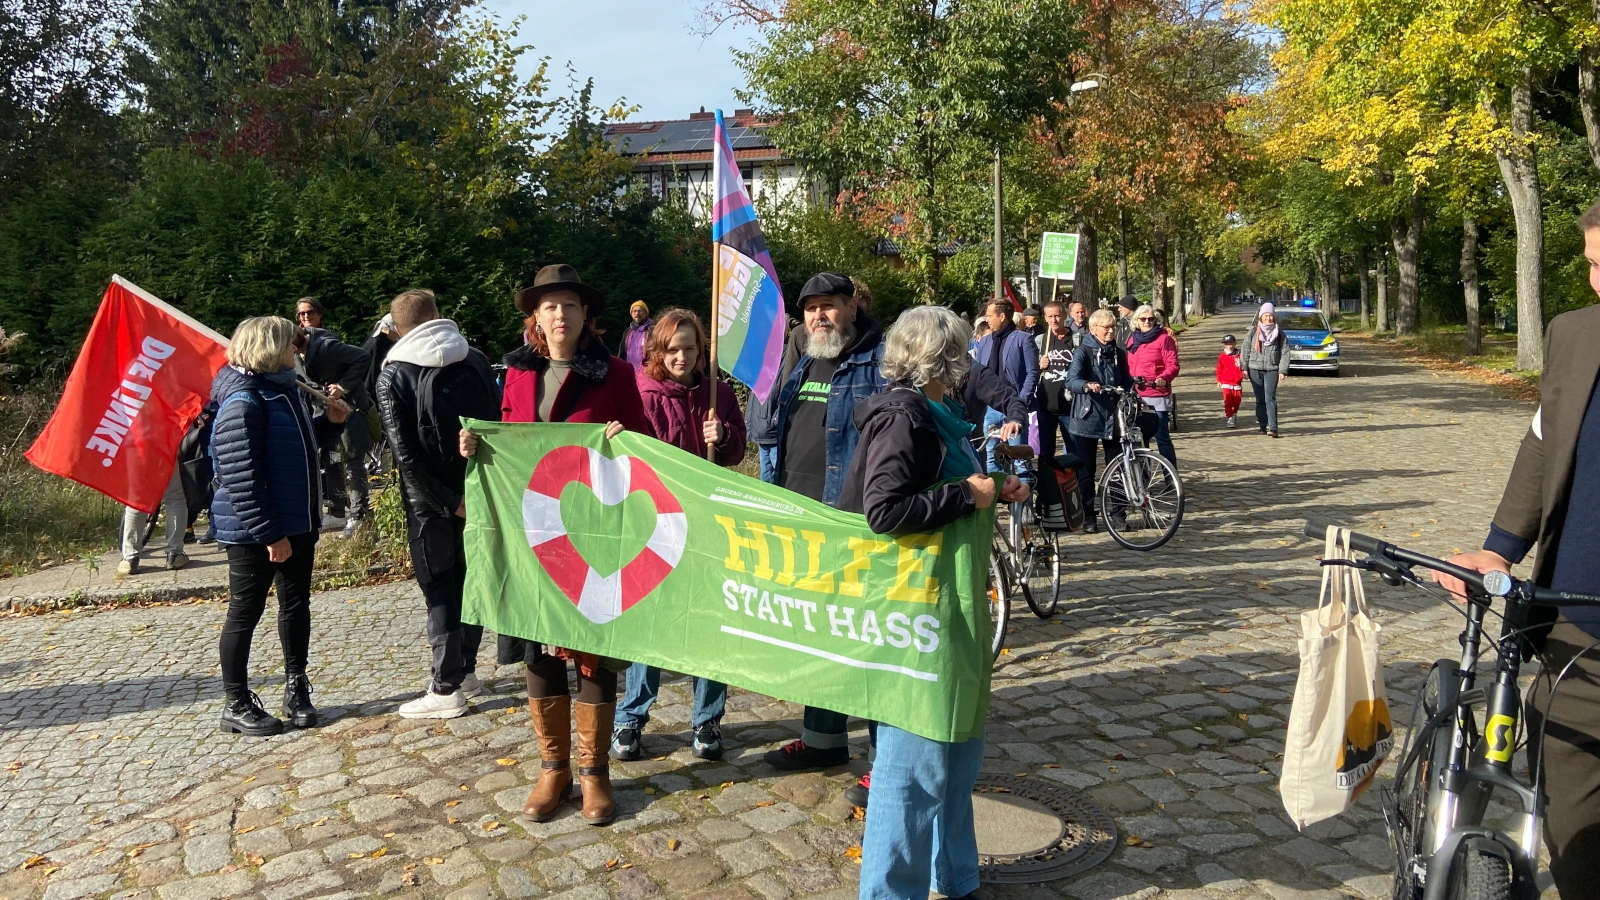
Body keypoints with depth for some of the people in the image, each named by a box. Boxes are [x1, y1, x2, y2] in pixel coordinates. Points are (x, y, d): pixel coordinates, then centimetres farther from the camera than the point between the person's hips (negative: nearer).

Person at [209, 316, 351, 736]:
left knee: (296, 606, 16)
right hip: (254, 533, -9)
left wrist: (330, 421, 7)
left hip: (298, 523, 9)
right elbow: (241, 477, -23)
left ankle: (296, 688, 29)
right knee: (245, 614, 3)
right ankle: (236, 705, 15)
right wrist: (269, 533, -24)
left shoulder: (284, 390, 11)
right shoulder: (243, 402, -19)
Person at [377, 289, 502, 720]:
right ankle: (466, 670, 27)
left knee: (440, 591, 3)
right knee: (470, 581, 16)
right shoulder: (477, 361, 3)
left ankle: (446, 689, 8)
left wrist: (449, 501, -12)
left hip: (430, 501, -4)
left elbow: (405, 452, -15)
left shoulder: (394, 374, -7)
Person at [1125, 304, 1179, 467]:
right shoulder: (1132, 340, 14)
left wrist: (1164, 378, -27)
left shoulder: (1164, 338, -4)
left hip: (1157, 396, -6)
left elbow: (1173, 365, -10)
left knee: (1162, 438, -5)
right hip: (1136, 396, 6)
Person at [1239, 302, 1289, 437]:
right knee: (1260, 399, 7)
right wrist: (1244, 367, 1)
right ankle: (1263, 425, 18)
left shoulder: (1279, 333, 2)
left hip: (1272, 370, -2)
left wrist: (1283, 371, -7)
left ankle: (1273, 428, -19)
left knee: (1270, 398, -13)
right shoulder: (1253, 331, 5)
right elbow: (1245, 350, 7)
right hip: (1255, 369, 2)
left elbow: (1285, 352, 1)